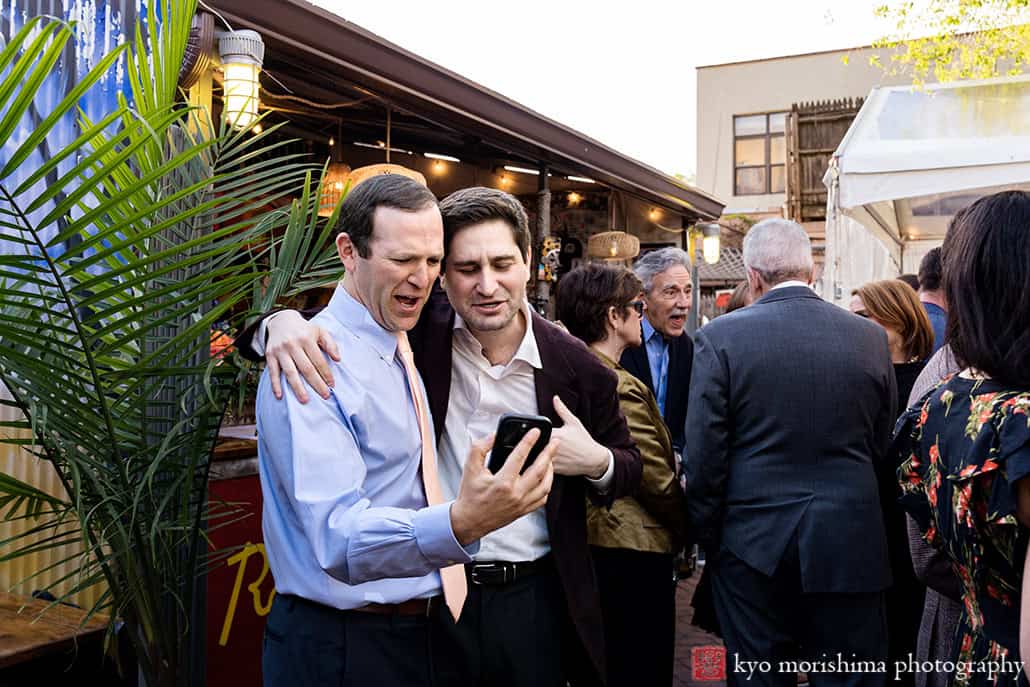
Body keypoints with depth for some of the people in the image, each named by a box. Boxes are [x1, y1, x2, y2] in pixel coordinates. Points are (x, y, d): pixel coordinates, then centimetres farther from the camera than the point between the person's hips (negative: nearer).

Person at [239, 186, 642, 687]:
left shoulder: (578, 369, -7)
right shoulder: (415, 331, -9)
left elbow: (628, 466, 7)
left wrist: (598, 462, -15)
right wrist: (283, 321, -25)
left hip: (533, 596, 1)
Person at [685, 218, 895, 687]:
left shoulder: (719, 337, -9)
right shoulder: (870, 337, -1)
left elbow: (704, 454, -9)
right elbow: (883, 446, 6)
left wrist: (706, 535, 3)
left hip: (753, 544, -2)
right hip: (850, 543, 2)